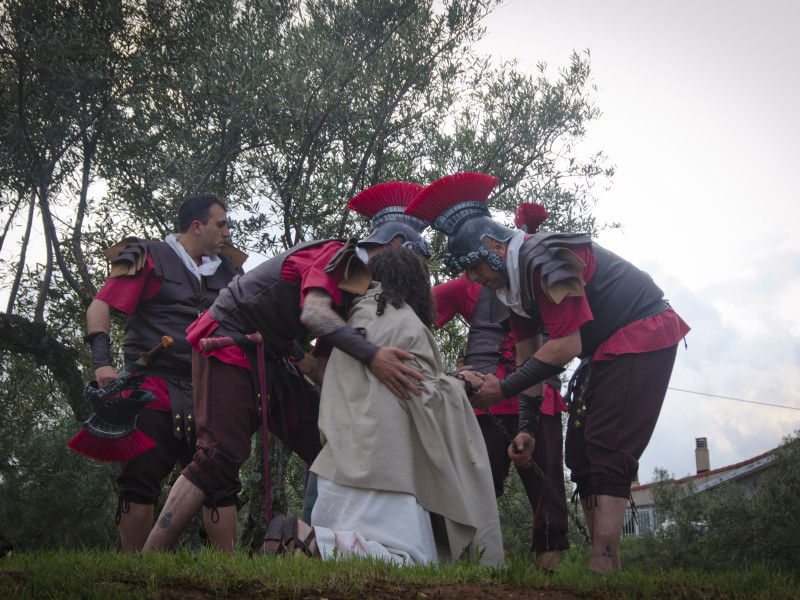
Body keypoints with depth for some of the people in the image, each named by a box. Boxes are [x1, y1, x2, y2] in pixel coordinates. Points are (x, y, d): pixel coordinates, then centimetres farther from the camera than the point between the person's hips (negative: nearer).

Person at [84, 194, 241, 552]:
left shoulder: (226, 271, 18)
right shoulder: (149, 258, 2)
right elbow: (100, 307, -4)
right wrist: (102, 361, -18)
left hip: (205, 392, 5)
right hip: (155, 388, -5)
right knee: (141, 480, -6)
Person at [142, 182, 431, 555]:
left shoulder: (353, 283, 16)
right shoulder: (334, 255, -13)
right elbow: (313, 313, -33)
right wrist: (371, 355, -42)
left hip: (268, 358, 10)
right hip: (228, 342, -10)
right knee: (222, 454, -20)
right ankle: (147, 561, -19)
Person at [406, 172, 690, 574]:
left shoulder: (545, 258, -26)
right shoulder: (515, 280, 5)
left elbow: (566, 347, -28)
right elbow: (531, 359, 8)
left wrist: (503, 389, -21)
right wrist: (527, 429, 2)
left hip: (643, 336, -10)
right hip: (605, 351, 10)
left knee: (607, 450, -18)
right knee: (580, 452, 6)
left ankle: (603, 567, -20)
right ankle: (604, 563, 7)